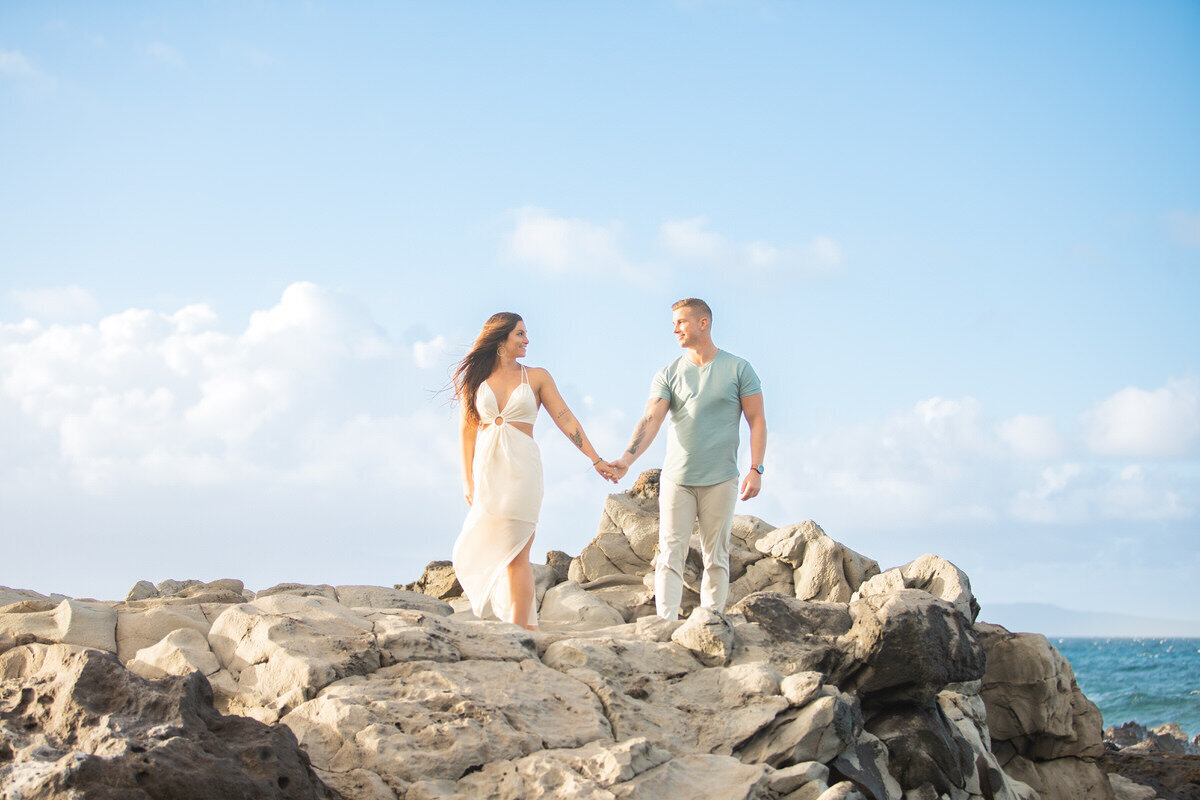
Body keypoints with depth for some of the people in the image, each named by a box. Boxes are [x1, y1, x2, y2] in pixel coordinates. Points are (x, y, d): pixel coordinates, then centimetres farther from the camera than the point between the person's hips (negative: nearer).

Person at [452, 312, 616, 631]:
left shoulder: (536, 377, 7)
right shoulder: (477, 379, 10)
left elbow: (565, 419, 5)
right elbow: (468, 430, 12)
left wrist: (596, 459, 0)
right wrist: (467, 479, 6)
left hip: (521, 470, -2)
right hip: (487, 469, 3)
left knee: (514, 553, -9)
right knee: (494, 551, 1)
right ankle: (528, 626, 9)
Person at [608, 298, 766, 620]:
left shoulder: (739, 369, 4)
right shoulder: (668, 374, 7)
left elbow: (757, 420, 4)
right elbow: (651, 419, -5)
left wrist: (756, 469, -5)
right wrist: (627, 459, -21)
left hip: (720, 480, -1)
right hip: (676, 478, 1)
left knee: (716, 558, 3)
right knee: (670, 555, -6)